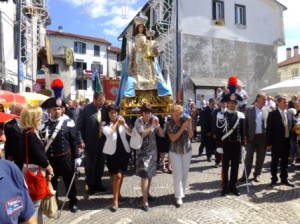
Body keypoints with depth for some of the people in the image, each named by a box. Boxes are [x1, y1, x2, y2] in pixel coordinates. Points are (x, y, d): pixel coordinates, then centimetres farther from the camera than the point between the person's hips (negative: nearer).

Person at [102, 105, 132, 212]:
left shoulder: (122, 120, 5)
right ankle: (115, 200, 2)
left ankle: (118, 193, 36)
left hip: (124, 150, 4)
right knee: (117, 175, -9)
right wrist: (116, 123, -16)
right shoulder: (105, 124, -4)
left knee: (121, 174, 16)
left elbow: (131, 133, -2)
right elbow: (108, 132, -26)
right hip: (112, 152, -4)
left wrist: (124, 124, -16)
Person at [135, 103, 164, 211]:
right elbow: (142, 134, -23)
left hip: (153, 150, 5)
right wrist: (151, 126, -24)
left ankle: (147, 193, 36)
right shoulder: (138, 121, -10)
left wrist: (157, 125, -17)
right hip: (143, 151, -5)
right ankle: (145, 201, -4)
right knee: (144, 175, -8)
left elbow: (162, 134, -1)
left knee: (150, 173, 16)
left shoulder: (153, 119, 1)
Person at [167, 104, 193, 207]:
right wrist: (182, 128, -24)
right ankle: (178, 196, 4)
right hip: (175, 151, -2)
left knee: (185, 173, 13)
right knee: (177, 174, -3)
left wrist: (190, 124, -21)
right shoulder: (170, 124, -9)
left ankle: (182, 192, 29)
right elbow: (173, 138, -18)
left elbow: (190, 136, -8)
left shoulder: (185, 121, -5)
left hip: (187, 150, 3)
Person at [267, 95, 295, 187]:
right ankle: (274, 179, 20)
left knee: (285, 162, 15)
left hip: (287, 141, 5)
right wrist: (269, 143, -12)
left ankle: (284, 179, 29)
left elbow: (290, 127, 10)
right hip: (277, 142, -5)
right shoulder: (273, 114, -8)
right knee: (275, 162, 7)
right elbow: (269, 129, -9)